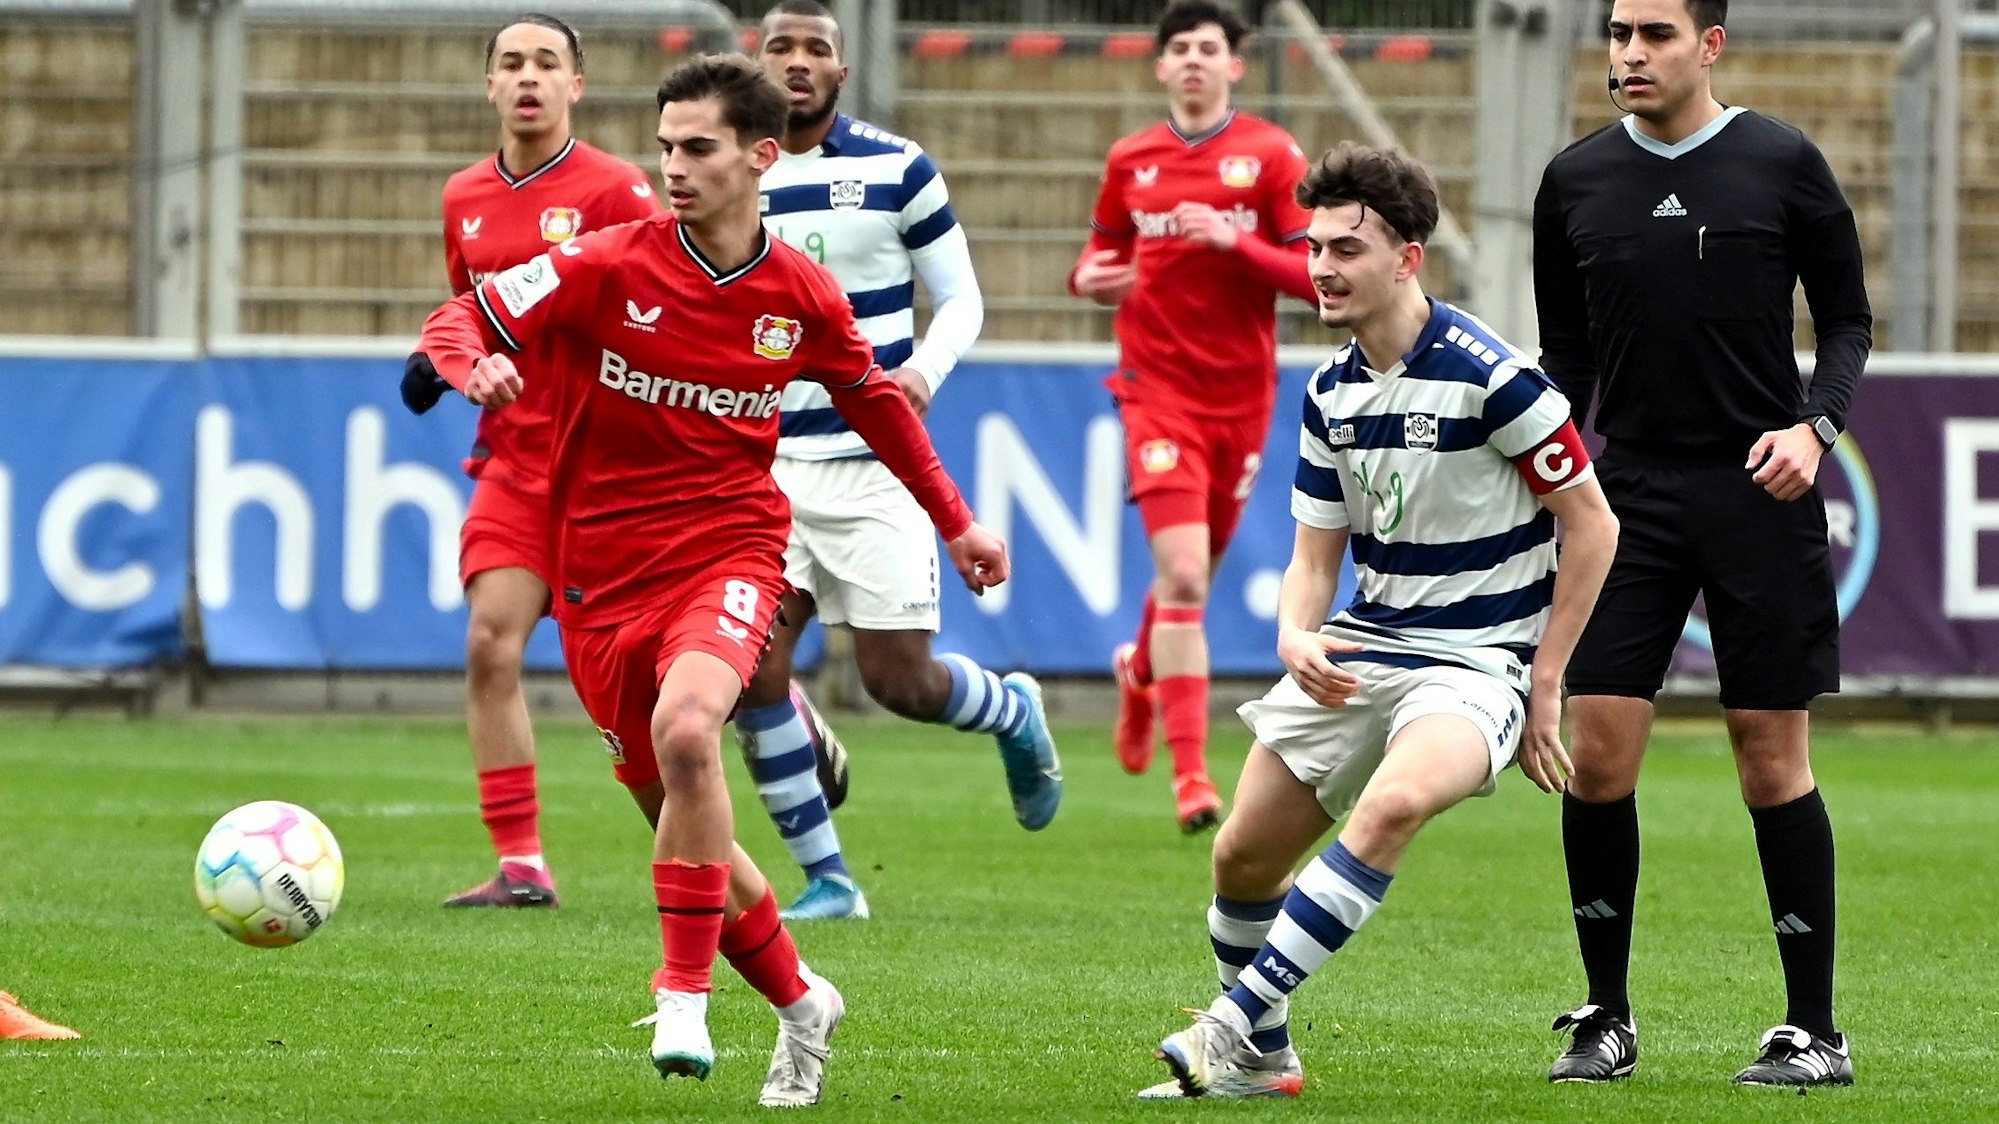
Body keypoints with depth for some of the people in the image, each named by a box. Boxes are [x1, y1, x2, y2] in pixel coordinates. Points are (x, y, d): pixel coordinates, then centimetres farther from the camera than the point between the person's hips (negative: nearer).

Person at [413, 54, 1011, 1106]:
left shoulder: (802, 297, -1)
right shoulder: (610, 266, -8)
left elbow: (874, 401, 18)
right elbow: (460, 320, -10)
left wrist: (954, 521, 22)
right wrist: (472, 367, -34)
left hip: (728, 553, -1)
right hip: (604, 573, 1)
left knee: (686, 729, -32)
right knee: (681, 819, 7)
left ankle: (684, 994, -22)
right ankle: (799, 1002, 32)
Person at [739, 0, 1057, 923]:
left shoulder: (897, 170, -3)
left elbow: (961, 301, 0)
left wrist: (923, 369, -18)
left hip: (875, 463, -3)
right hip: (770, 466, 3)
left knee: (900, 682, -4)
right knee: (754, 668, -11)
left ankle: (1015, 714, 32)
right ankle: (826, 878, 2)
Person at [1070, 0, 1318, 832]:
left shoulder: (1271, 157, -3)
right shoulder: (1130, 162, 4)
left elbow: (1316, 274, -7)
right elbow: (1106, 243, 19)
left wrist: (1234, 241, -21)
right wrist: (1089, 276, -4)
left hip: (1241, 396, 1)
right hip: (1158, 391, -1)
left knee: (1194, 574, 15)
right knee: (1183, 575, -17)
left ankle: (1140, 669, 50)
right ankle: (1190, 773, -16)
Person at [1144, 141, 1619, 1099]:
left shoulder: (1487, 375, -16)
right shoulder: (1331, 391, 5)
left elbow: (1593, 525, -11)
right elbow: (1315, 555, 11)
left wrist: (1544, 683, -11)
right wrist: (1297, 640, -12)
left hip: (1478, 662, -7)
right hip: (1360, 651, 7)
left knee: (1395, 803, -36)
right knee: (1243, 856, 2)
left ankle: (1237, 1020, -32)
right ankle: (1260, 1059, 25)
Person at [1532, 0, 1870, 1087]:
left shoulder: (1783, 164, 0)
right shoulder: (1575, 181, 7)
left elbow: (1847, 319, 6)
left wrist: (1814, 425, -11)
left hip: (1758, 491, -2)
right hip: (1625, 490, 2)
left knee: (1773, 762, -1)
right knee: (1596, 756, -5)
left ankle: (1814, 1028, 7)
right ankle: (1606, 1017, 9)